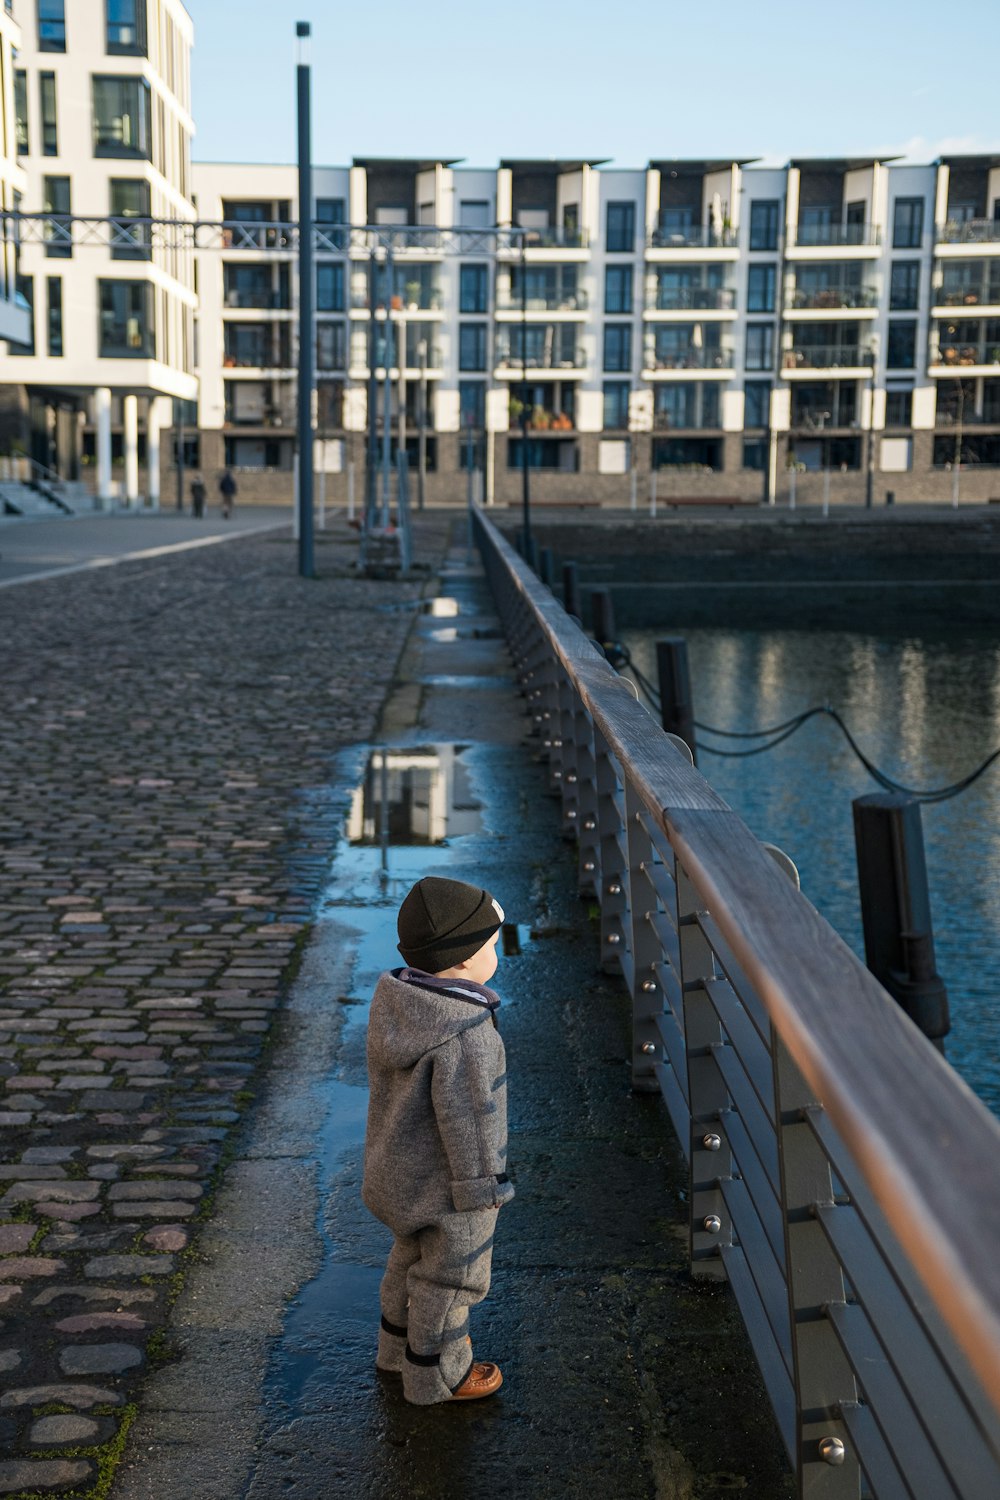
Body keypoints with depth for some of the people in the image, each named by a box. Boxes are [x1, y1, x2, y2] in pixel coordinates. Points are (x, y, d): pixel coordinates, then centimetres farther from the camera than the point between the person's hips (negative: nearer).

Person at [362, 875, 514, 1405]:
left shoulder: (394, 1003, -8)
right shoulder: (464, 1035, -35)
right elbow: (466, 1117, -27)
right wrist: (483, 1186, -14)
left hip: (397, 1168, 9)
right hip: (446, 1183, -8)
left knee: (412, 1255, 29)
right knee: (451, 1274, 14)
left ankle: (399, 1342, 49)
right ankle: (436, 1372, 32)